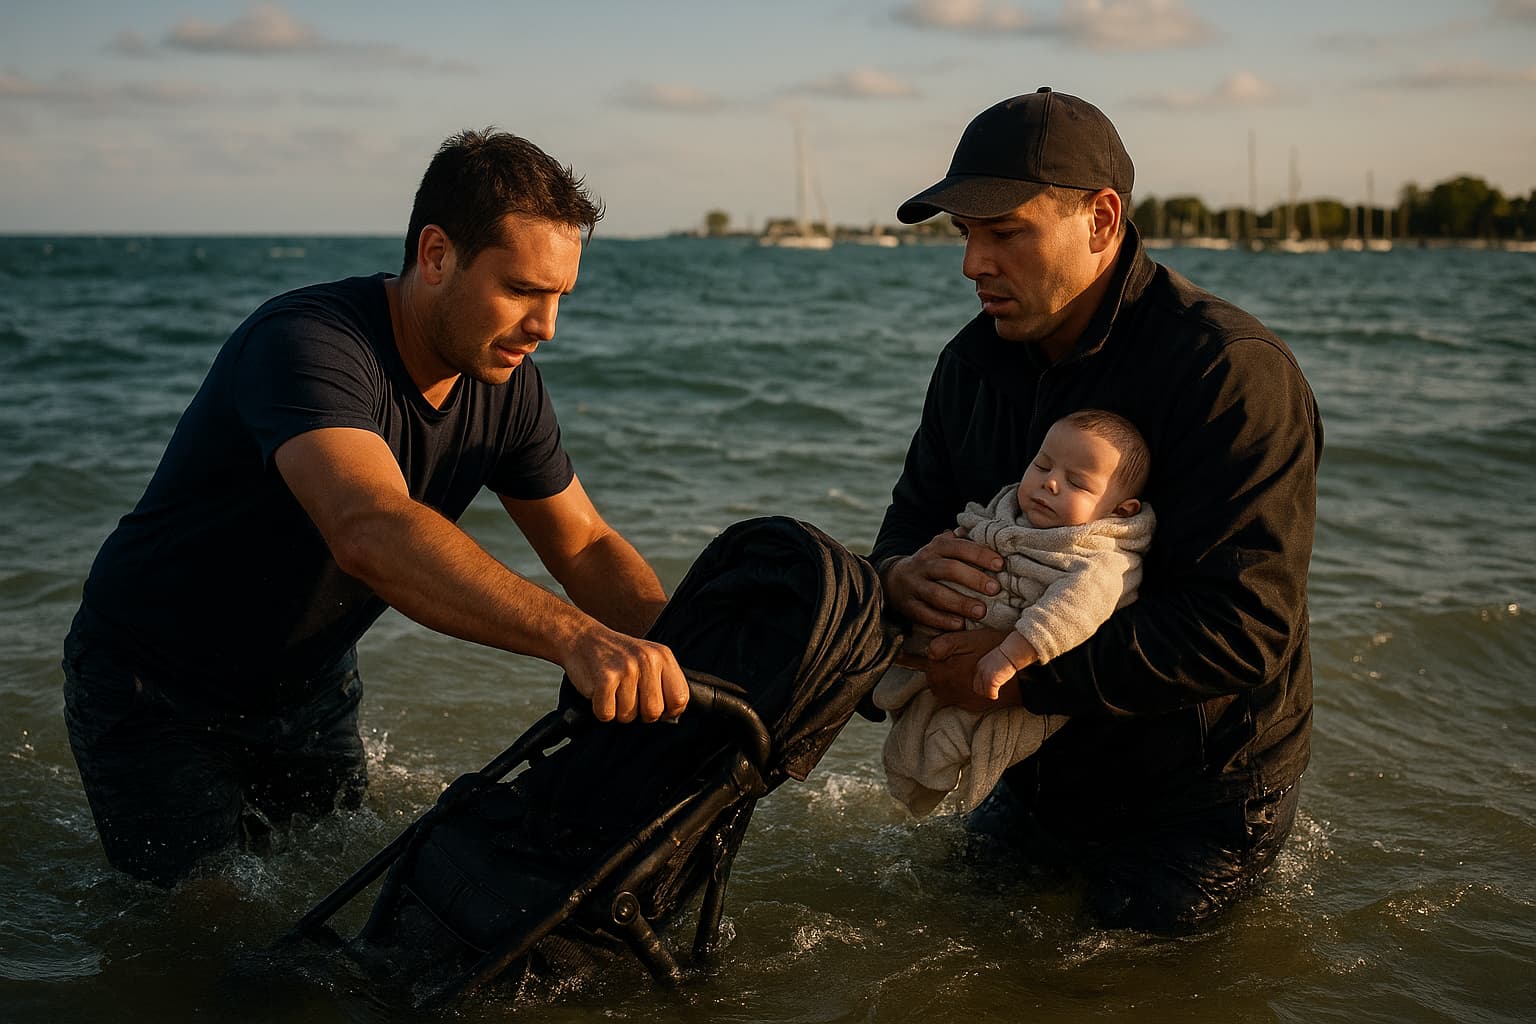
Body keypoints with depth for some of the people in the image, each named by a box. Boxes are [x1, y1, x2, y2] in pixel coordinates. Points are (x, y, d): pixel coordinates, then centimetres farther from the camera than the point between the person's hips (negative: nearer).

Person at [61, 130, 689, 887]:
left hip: (309, 685, 7)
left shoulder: (506, 383, -10)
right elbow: (372, 532, -52)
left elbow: (585, 546, -4)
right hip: (155, 695, -6)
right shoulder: (307, 345, -35)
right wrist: (572, 635, -63)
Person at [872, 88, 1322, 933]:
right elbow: (913, 515, 6)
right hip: (1037, 780, 8)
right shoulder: (975, 361, -1)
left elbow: (1241, 630, -33)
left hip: (1194, 806, -7)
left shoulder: (1231, 372, -26)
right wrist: (900, 574, -21)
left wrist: (1026, 675, -34)